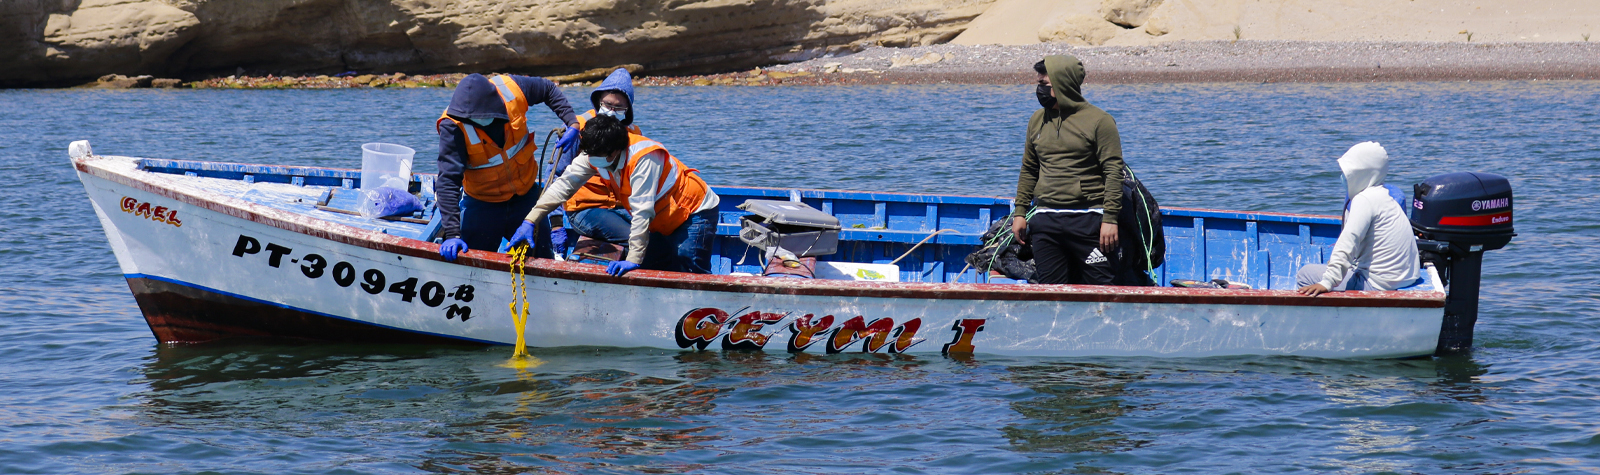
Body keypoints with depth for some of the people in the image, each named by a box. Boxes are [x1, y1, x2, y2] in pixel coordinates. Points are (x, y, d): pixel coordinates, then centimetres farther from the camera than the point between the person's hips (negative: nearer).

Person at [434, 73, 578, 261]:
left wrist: (572, 123, -11)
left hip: (526, 195, 3)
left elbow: (548, 89, 2)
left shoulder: (510, 89, -21)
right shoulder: (452, 127, -29)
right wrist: (453, 235, -40)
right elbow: (448, 181, -33)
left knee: (543, 259, 11)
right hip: (482, 203, -3)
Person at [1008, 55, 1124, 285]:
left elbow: (1113, 172, -8)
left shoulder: (1098, 121, -4)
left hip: (1088, 221, -5)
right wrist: (1020, 212, 14)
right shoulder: (1038, 121, 13)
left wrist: (1110, 219, -14)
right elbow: (1028, 171, 20)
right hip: (1045, 221, 5)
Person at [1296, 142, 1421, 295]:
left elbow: (1348, 242, -26)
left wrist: (1327, 283, -33)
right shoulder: (1383, 195, 15)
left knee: (1305, 274, -4)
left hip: (1377, 283, -10)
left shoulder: (1365, 199, -15)